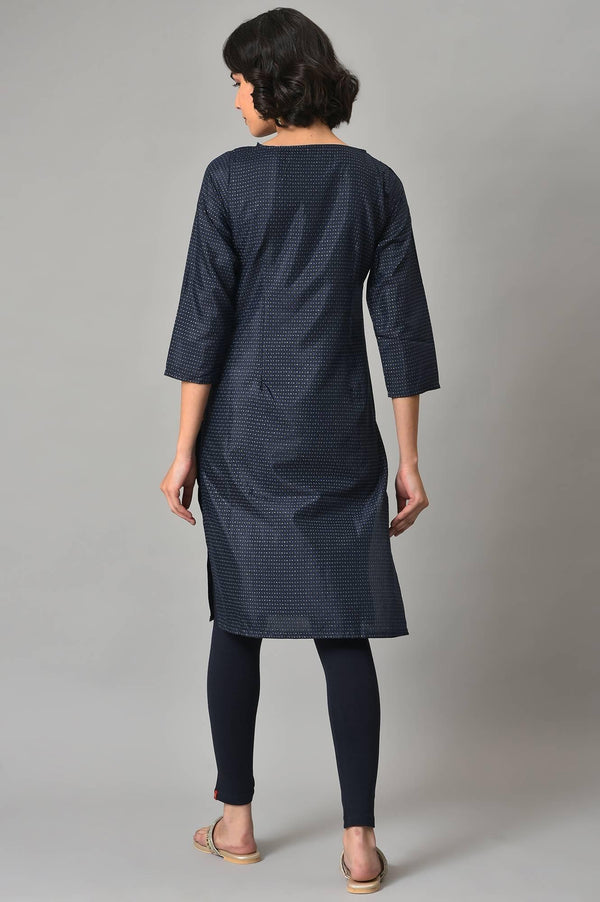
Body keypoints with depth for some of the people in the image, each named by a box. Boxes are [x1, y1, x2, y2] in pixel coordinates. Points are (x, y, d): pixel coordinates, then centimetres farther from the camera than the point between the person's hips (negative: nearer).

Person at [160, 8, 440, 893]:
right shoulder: (377, 181, 2)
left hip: (246, 430, -1)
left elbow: (204, 320, -8)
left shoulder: (231, 176, -6)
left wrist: (184, 450, -2)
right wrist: (408, 460, 5)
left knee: (238, 622, 13)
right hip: (339, 434, 2)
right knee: (344, 632, 6)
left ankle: (236, 821, 23)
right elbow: (402, 327, 1)